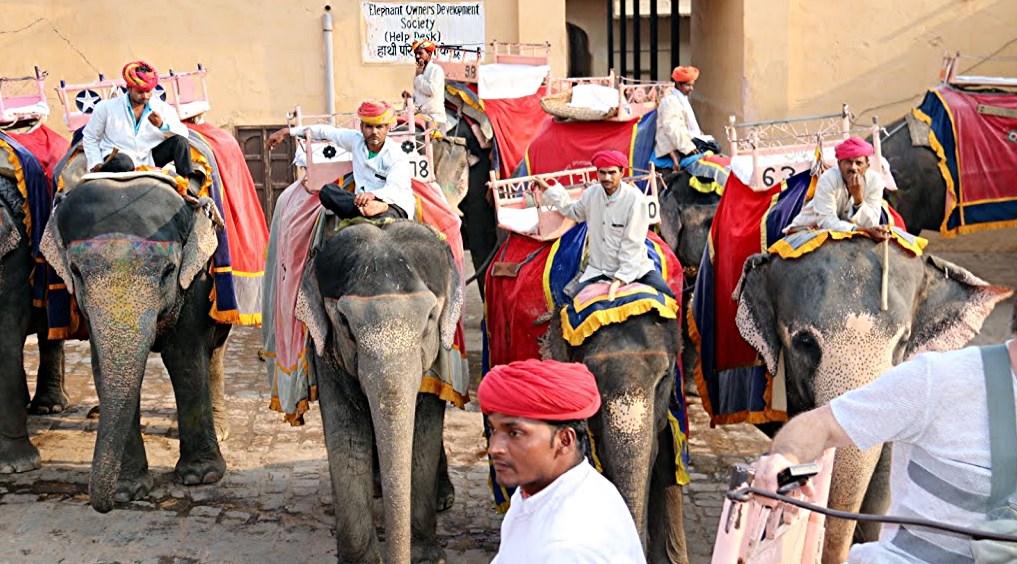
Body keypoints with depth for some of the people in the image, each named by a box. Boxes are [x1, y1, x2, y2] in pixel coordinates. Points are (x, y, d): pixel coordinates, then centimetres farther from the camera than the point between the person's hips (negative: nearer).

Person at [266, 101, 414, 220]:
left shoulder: (397, 156, -9)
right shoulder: (356, 140, 8)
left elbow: (394, 190, -24)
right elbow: (326, 131, 19)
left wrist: (372, 195, -46)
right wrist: (287, 132, 21)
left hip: (396, 206, -6)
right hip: (363, 202, 6)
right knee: (327, 191, -24)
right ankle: (366, 208, -43)